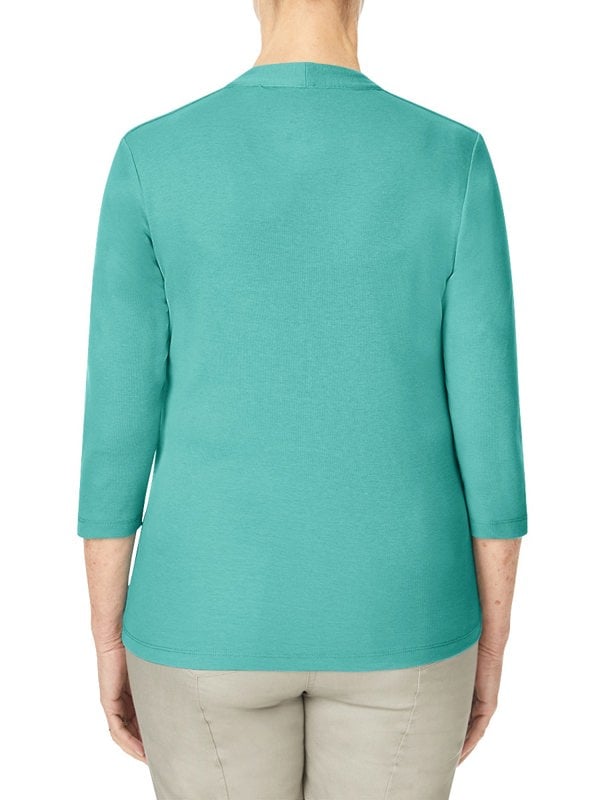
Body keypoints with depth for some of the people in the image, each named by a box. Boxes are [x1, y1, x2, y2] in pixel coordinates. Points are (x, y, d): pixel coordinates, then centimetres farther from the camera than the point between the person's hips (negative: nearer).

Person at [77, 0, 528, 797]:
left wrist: (109, 643, 6)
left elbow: (116, 424, -7)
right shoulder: (455, 159, -7)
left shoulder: (151, 158, -7)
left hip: (214, 620, 0)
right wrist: (490, 644, 7)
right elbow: (489, 426, -8)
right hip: (393, 621, 1)